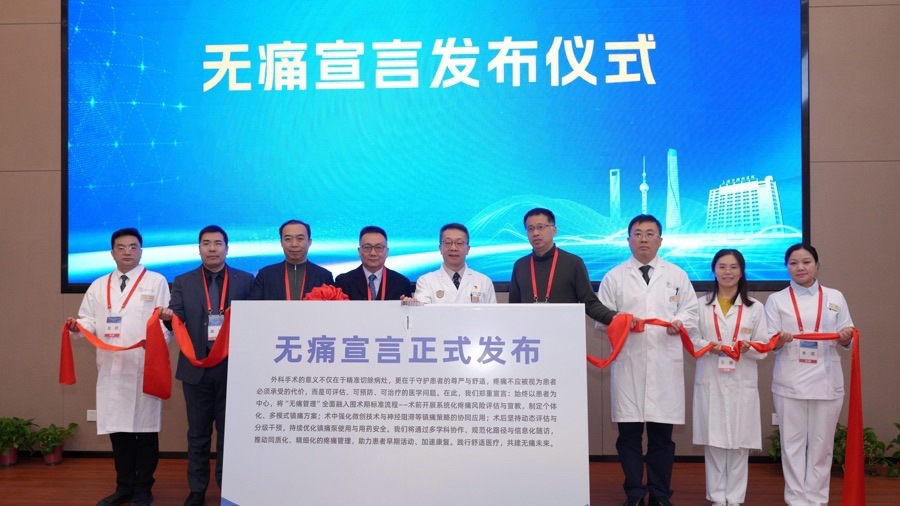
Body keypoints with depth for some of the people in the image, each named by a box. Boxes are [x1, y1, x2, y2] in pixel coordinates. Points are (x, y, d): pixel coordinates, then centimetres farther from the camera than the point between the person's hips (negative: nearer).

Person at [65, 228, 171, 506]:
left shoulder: (157, 282, 4)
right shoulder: (98, 286, 16)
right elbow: (90, 320, 12)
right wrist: (78, 326, -10)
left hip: (145, 366, -4)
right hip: (111, 367, 4)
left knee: (145, 429, 2)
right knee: (117, 427, 10)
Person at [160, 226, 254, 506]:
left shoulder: (246, 280, 3)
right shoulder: (183, 282, 6)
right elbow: (178, 319, -4)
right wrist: (169, 316, -26)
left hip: (232, 367, -1)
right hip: (196, 368, 1)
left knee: (230, 431, 8)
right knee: (198, 432, 11)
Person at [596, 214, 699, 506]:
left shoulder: (677, 275, 12)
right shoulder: (614, 277, 8)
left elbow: (691, 313, 10)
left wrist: (680, 323, -11)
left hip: (666, 365, 1)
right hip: (627, 364, -1)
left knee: (662, 434, 6)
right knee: (629, 433, 3)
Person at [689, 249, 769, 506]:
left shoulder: (755, 307, 6)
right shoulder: (701, 305, 6)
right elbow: (691, 340, 4)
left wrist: (749, 348, -17)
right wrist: (707, 346, -16)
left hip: (742, 383, 0)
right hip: (710, 381, 0)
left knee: (739, 441, 3)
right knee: (713, 440, 3)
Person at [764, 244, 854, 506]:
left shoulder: (835, 297, 8)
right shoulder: (776, 299, 4)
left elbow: (846, 339, 8)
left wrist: (846, 338, -15)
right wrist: (780, 340, -23)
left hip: (826, 381, 1)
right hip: (790, 382, -1)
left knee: (822, 443, 6)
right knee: (793, 442, 3)